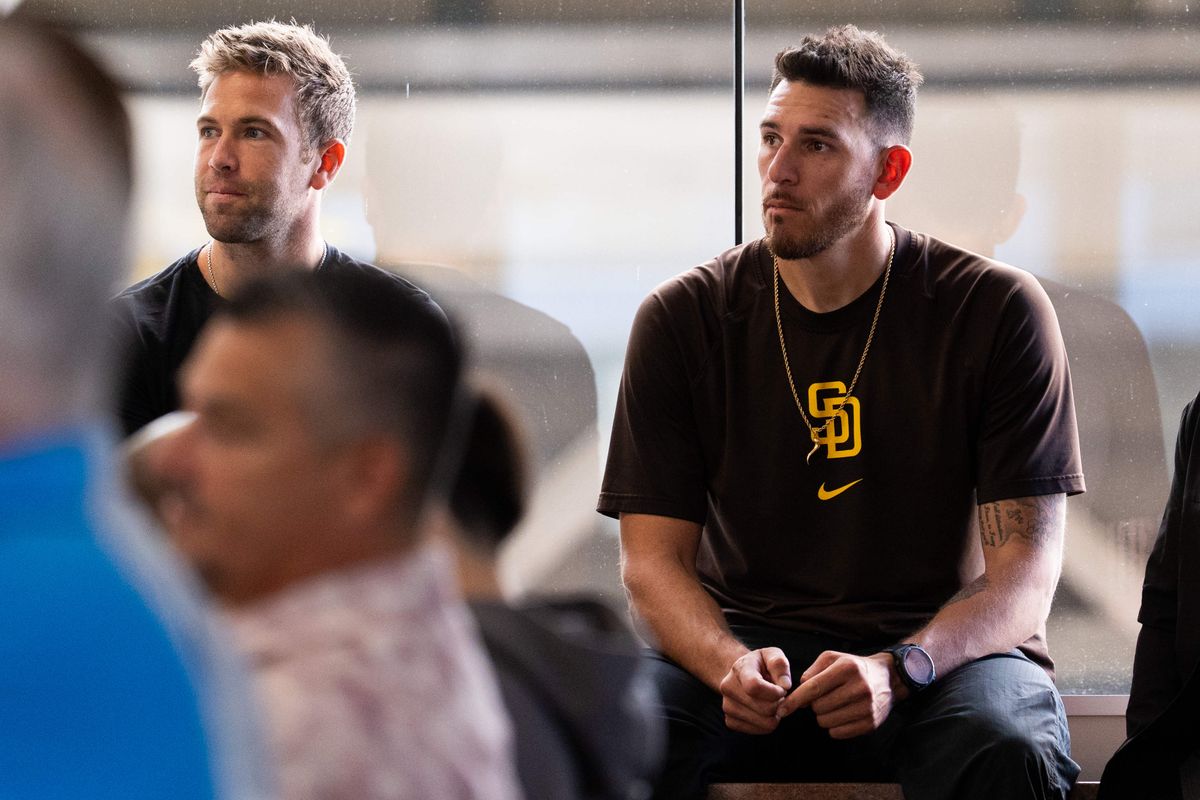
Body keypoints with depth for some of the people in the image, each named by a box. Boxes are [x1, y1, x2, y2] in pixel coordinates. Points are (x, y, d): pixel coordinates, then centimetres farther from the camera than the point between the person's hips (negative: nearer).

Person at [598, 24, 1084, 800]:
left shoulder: (997, 311, -2)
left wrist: (896, 670, -25)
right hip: (750, 641, 1)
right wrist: (731, 666, -21)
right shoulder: (681, 320, 3)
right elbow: (654, 559, 1)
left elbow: (1027, 567, -7)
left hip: (944, 649, -1)